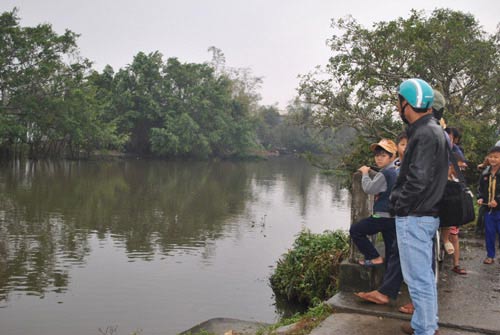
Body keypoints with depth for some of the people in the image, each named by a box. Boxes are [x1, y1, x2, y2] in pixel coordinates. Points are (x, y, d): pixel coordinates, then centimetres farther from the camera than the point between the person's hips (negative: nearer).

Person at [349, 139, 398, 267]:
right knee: (391, 247, 12)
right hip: (394, 217, 9)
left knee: (355, 230, 1)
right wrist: (369, 172, 18)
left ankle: (374, 257, 0)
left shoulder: (384, 174, -16)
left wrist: (365, 173, -3)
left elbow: (369, 188, -16)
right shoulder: (395, 172, 13)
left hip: (383, 216, -9)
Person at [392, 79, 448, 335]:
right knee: (424, 275, 20)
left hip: (413, 218, -10)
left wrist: (400, 205, -12)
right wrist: (401, 201, 14)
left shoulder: (425, 134, -19)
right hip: (426, 215, 10)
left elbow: (418, 179, -25)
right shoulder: (433, 131, 12)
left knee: (419, 278, -1)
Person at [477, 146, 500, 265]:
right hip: (488, 209, 5)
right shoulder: (485, 173, 8)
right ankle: (490, 256, 22)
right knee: (489, 233, 11)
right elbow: (481, 188, 17)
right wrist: (480, 198, 1)